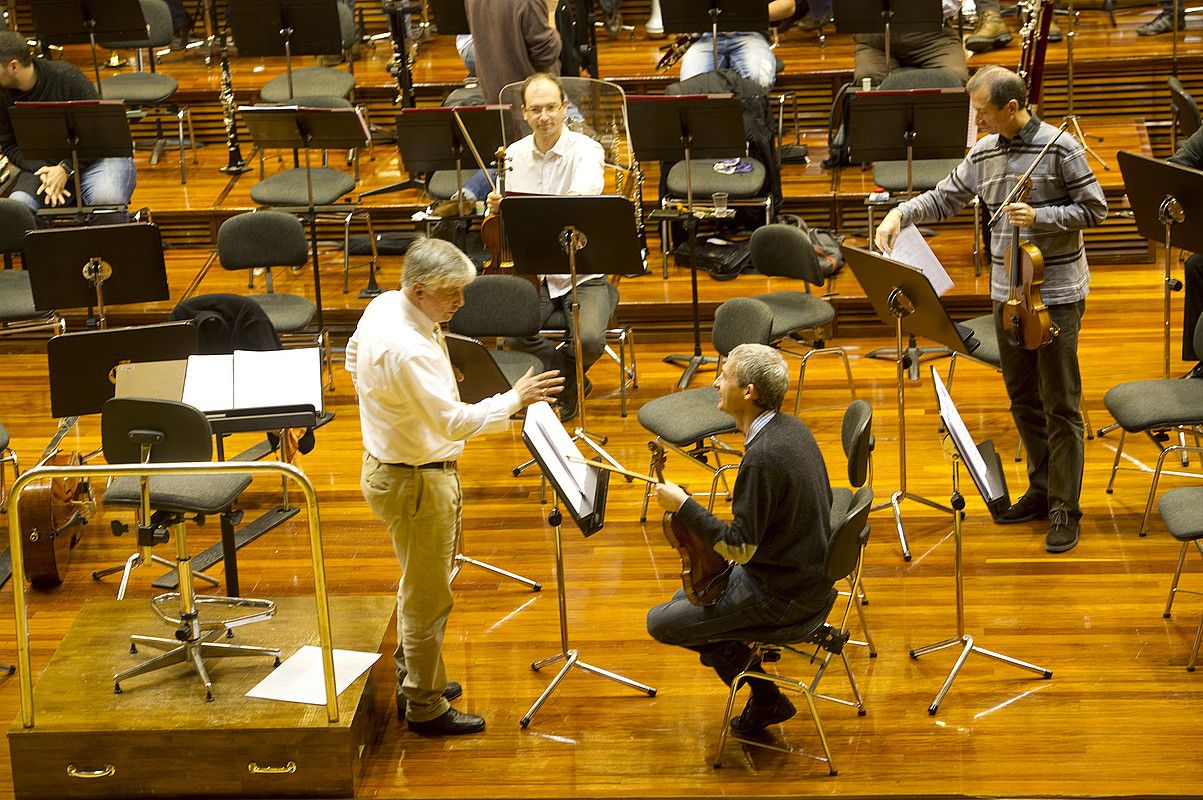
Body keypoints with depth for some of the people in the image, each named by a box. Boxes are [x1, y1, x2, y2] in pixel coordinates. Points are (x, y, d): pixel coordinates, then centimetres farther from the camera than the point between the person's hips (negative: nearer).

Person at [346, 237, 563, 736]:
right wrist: (514, 400, -30)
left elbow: (353, 358, 16)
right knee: (429, 597, 5)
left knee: (421, 586, 25)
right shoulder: (407, 350, -32)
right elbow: (453, 422, -34)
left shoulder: (381, 306, -1)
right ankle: (426, 708, 18)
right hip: (416, 483, -10)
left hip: (388, 464, 10)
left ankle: (414, 680, 41)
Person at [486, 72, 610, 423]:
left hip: (583, 273, -3)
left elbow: (588, 184, -35)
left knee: (590, 339, -28)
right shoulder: (514, 155, 5)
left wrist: (575, 198, -60)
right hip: (531, 272, 3)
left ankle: (559, 374, 12)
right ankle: (570, 376, 7)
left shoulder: (586, 150, -10)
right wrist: (497, 211, -14)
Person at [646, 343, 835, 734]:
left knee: (660, 622, 1)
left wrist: (683, 505, -18)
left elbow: (740, 548, -25)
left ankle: (766, 697, 8)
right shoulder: (793, 427, 0)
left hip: (782, 595, -9)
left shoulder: (762, 456, -29)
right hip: (808, 573, 9)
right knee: (686, 595, 24)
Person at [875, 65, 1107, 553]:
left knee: (1061, 403, -1)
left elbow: (1094, 210, -10)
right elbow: (944, 199, 12)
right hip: (1008, 292, 6)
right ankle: (1042, 490, 27)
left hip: (1057, 293, -6)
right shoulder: (983, 154, 5)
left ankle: (1065, 510, 5)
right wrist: (901, 214, -4)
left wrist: (1040, 217, -21)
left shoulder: (1060, 147, -13)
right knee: (1023, 398, 14)